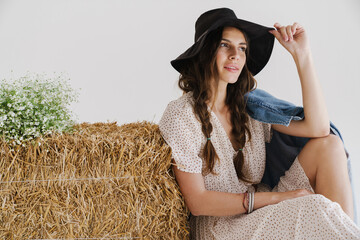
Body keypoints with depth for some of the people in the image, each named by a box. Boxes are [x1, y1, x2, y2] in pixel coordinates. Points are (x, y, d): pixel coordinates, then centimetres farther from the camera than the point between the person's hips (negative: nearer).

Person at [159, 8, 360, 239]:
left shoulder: (250, 106, 5)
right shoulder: (180, 115, -11)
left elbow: (318, 128, -7)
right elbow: (197, 202, -15)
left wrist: (302, 54, -9)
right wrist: (275, 197, -21)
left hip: (260, 211, 7)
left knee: (328, 144, -10)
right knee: (315, 206, -32)